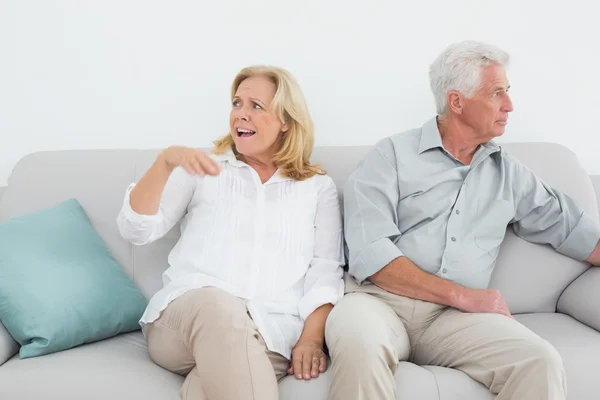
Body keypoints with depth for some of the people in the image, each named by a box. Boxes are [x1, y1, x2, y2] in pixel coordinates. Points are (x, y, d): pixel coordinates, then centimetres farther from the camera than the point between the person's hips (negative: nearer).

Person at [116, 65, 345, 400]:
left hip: (271, 330, -1)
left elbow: (326, 271, 7)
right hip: (184, 314, 2)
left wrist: (311, 338, -9)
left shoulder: (319, 187, 17)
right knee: (217, 304, -37)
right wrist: (165, 162, -8)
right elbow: (137, 230, 7)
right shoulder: (204, 170, 17)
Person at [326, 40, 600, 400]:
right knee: (356, 338, -38)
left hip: (457, 315, 4)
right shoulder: (392, 155, 3)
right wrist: (462, 295, -11)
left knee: (541, 362, -25)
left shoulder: (509, 173, 18)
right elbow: (369, 253, -9)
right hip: (382, 299, -3)